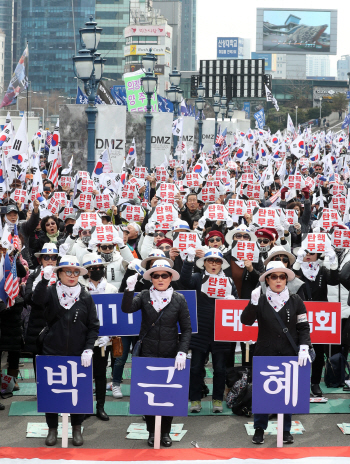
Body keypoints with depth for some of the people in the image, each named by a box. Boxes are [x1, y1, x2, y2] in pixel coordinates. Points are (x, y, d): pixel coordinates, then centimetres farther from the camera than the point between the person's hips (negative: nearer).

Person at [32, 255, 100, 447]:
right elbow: (37, 299, -24)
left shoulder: (86, 297, 3)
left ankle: (77, 429, 21)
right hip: (53, 353, 0)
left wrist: (88, 348, -9)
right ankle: (52, 429, 19)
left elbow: (94, 326, 4)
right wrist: (45, 279, -40)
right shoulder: (51, 292, 0)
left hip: (78, 355, 1)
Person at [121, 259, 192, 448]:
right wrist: (130, 289, -29)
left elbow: (186, 329, 1)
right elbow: (127, 308, -15)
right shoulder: (144, 296, 2)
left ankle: (165, 432, 18)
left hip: (170, 354, 0)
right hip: (148, 353, 0)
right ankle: (152, 431, 15)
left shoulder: (179, 299, 1)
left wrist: (182, 352, -10)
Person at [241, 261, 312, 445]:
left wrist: (304, 347, -11)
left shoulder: (295, 301, 3)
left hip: (289, 354, 1)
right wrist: (253, 303, -26)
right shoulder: (260, 301, 1)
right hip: (265, 354, 0)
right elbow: (246, 320, -11)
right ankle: (259, 428, 19)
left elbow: (303, 327, 3)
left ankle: (286, 430, 18)